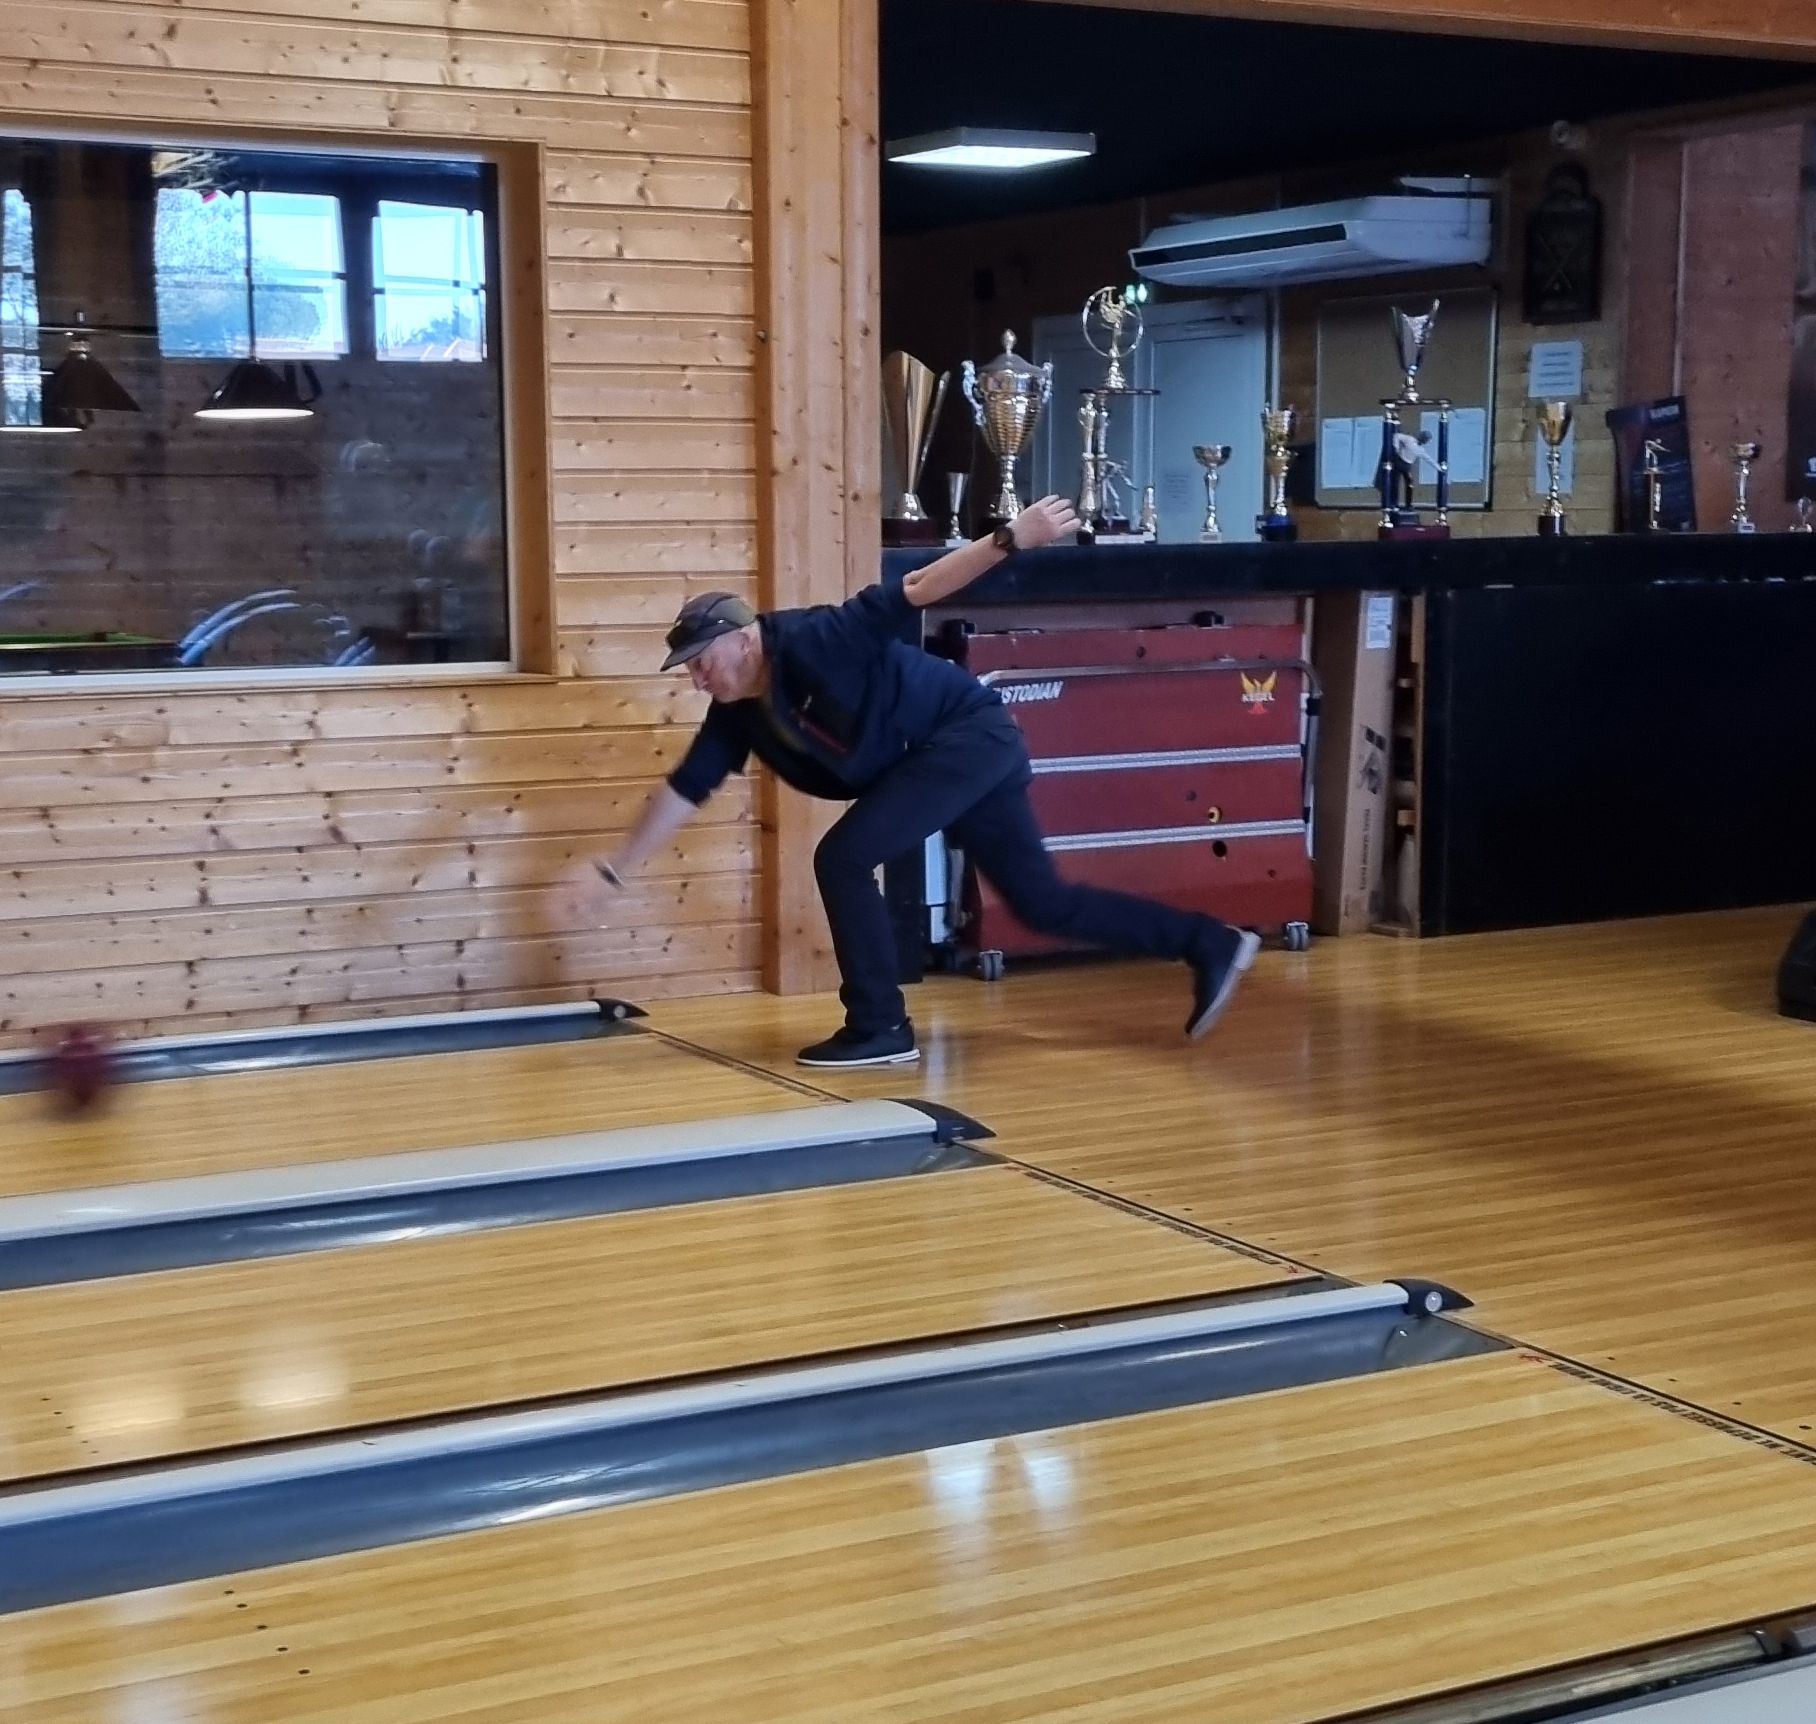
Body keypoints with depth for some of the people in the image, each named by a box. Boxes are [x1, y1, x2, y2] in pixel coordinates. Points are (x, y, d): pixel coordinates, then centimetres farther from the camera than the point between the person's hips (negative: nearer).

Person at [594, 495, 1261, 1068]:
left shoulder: (813, 640, -22)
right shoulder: (738, 716, 2)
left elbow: (914, 590, -25)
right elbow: (683, 791, 7)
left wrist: (1009, 538, -32)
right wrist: (616, 867, 4)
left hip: (972, 734, -9)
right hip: (955, 756, 9)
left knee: (843, 858, -15)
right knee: (1041, 900, 11)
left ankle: (880, 1029, -5)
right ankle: (1209, 944, 20)